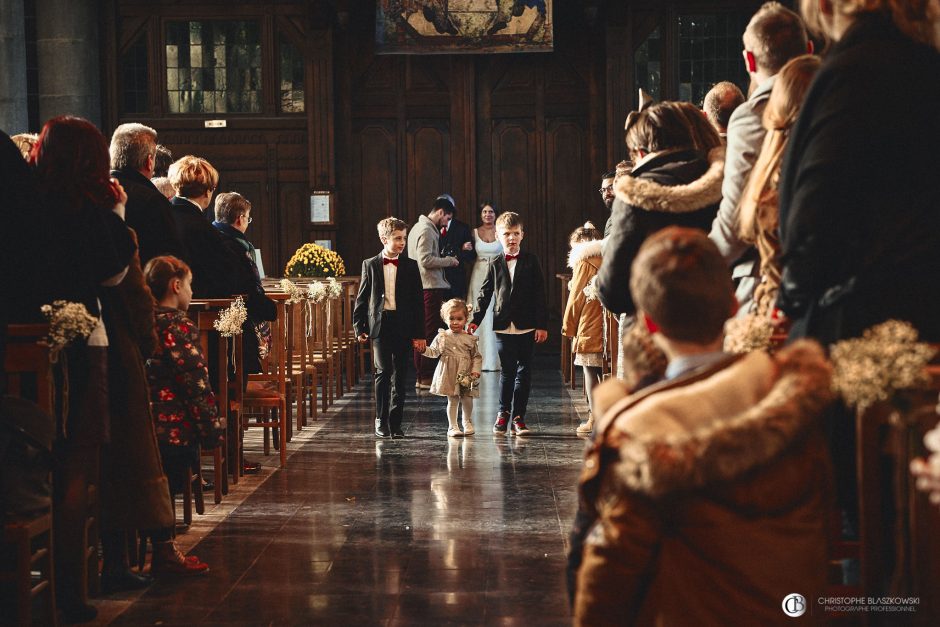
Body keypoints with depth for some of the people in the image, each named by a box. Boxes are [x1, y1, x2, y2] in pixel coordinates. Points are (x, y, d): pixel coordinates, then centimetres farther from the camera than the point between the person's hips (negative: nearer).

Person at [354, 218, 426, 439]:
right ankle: (381, 419, 6)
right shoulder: (370, 265, 4)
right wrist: (359, 328, 2)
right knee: (382, 372, -6)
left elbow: (418, 301, 5)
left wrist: (419, 334, 2)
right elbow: (362, 299, 8)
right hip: (380, 326, -1)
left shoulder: (411, 266, 5)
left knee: (399, 375, 4)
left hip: (403, 327, 1)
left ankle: (395, 423, 11)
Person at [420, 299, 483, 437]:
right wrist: (423, 349, -13)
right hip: (449, 374, -1)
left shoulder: (470, 338, 0)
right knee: (452, 400, 2)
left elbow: (477, 357, 4)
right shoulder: (442, 337, 1)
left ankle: (467, 422, 30)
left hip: (466, 374, 1)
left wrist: (475, 371, -7)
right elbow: (434, 352, 4)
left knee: (467, 400, 5)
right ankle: (452, 426, 13)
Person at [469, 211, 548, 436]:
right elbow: (485, 294, 10)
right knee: (507, 372, 6)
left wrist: (542, 325, -4)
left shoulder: (531, 261, 2)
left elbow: (539, 295, 0)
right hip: (503, 327, 1)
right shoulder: (495, 265, 7)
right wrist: (475, 320, 1)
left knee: (524, 372, 3)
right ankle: (503, 413, 20)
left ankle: (518, 417, 8)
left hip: (527, 327, -1)